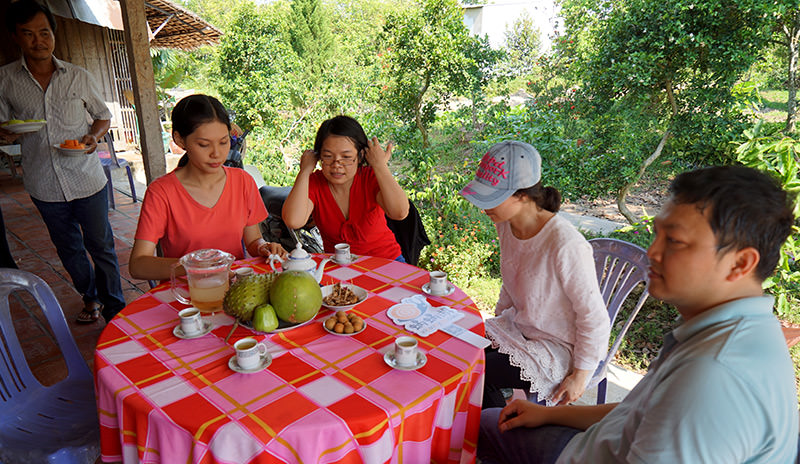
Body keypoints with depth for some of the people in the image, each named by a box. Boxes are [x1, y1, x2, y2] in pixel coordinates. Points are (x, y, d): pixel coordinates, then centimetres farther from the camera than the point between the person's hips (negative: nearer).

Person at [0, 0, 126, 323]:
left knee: (101, 247, 4)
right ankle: (91, 298, 38)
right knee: (69, 249, 17)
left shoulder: (79, 76, 0)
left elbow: (103, 116, 11)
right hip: (44, 185, 2)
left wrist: (93, 136, -10)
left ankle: (115, 308, 19)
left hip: (87, 180, -2)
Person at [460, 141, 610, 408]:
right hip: (518, 327, 7)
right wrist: (496, 323, 14)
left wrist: (579, 376, -12)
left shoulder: (566, 246, -31)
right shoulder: (506, 225, -7)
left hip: (558, 346, -7)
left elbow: (594, 318, -19)